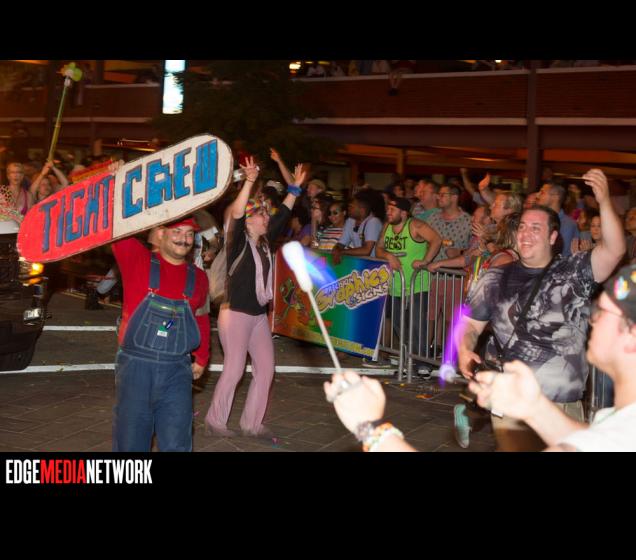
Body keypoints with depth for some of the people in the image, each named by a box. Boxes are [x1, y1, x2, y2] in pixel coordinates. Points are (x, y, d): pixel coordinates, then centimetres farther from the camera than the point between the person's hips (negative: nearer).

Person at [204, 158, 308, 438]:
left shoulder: (264, 241, 9)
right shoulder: (238, 241, -10)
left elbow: (283, 215, 16)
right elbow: (235, 214, -26)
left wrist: (296, 187, 14)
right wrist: (249, 181, -35)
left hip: (259, 315, 8)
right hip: (236, 314, -8)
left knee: (265, 368, 5)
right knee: (234, 370, -6)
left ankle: (252, 423, 16)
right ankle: (214, 420, 10)